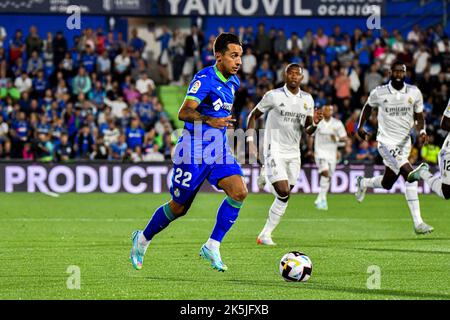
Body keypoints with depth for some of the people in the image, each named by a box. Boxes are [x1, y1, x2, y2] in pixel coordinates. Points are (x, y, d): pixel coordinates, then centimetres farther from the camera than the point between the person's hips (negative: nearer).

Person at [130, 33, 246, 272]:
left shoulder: (233, 82, 9)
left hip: (219, 150, 7)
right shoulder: (205, 79, -17)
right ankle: (143, 239, 30)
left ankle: (212, 247, -11)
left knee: (239, 192, -18)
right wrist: (210, 121, -42)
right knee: (178, 207, 5)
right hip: (194, 151, -7)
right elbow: (184, 113, -28)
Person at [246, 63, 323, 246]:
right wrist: (250, 142, -8)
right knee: (283, 192, -22)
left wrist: (315, 123, -10)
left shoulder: (307, 99, 8)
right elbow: (253, 116, 2)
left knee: (285, 197, 2)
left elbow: (307, 131, 13)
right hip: (275, 150, -5)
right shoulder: (273, 96, -6)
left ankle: (265, 235, 10)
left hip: (293, 153, 5)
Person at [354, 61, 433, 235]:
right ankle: (418, 222, -21)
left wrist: (422, 131, -10)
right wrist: (360, 126, 16)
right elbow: (368, 107, 14)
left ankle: (363, 183, 45)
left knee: (387, 184, 11)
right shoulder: (379, 93, -7)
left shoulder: (414, 93, -1)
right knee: (410, 175, -24)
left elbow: (419, 115, 9)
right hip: (386, 142, -5)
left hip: (404, 142, 5)